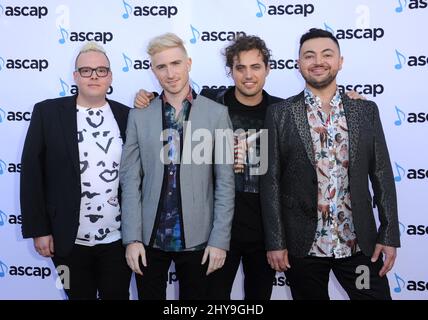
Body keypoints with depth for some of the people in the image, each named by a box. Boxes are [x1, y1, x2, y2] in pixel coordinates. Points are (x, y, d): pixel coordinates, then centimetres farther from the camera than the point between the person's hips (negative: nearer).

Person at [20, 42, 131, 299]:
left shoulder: (127, 115, 2)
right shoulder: (48, 112, -3)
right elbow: (32, 173, -4)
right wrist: (38, 229, -6)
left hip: (118, 239, 1)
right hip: (70, 240, -1)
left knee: (117, 296, 14)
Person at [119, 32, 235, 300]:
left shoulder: (217, 113, -2)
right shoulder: (139, 116, 2)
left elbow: (225, 183, -3)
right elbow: (131, 181, 1)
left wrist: (220, 239, -6)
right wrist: (132, 238, -4)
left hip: (197, 238, -1)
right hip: (150, 238, 1)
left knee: (195, 295, 14)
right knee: (149, 295, 14)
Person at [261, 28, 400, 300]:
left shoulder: (366, 110, 4)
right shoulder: (280, 114, -2)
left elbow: (382, 175, 4)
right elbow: (271, 180, -3)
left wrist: (389, 235, 0)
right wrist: (275, 242, -6)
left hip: (360, 242, 2)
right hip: (302, 244, -1)